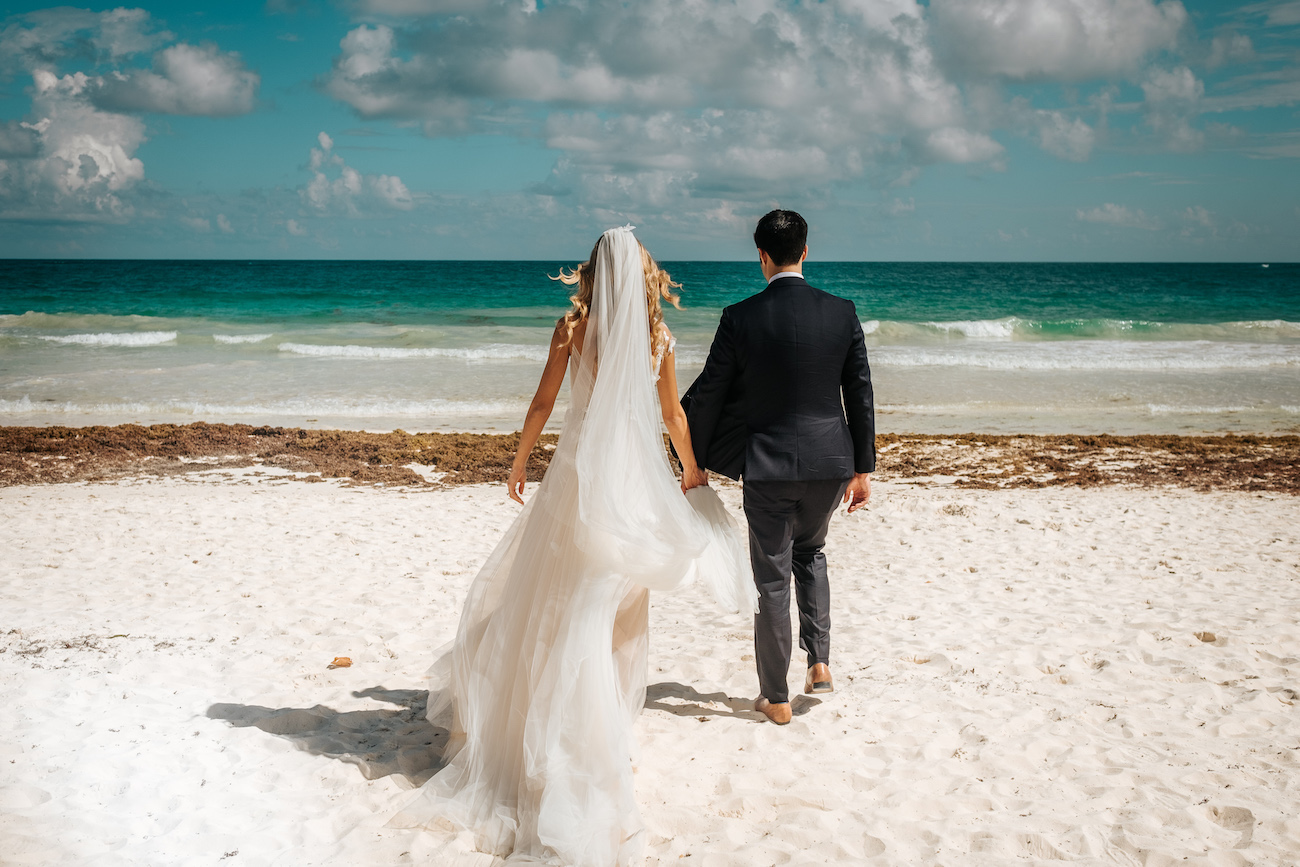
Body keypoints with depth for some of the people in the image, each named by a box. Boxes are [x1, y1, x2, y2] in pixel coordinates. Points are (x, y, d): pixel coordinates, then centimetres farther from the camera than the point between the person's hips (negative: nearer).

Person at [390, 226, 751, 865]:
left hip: (580, 469, -2)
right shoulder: (657, 333, 2)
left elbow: (543, 403, -2)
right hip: (636, 474, 2)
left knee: (562, 595, 9)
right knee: (619, 607, 13)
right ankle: (610, 723, 25)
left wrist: (519, 463, 11)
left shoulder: (574, 327, -4)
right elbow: (674, 414, 9)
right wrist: (692, 471, 24)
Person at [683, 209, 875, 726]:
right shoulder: (841, 313, -3)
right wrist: (863, 468, 10)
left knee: (772, 578, 8)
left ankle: (776, 698, 18)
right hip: (830, 461, 3)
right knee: (810, 552, 28)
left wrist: (694, 464, 8)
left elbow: (706, 396, -4)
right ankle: (820, 663, 21)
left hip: (768, 465, -3)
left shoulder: (741, 318, -9)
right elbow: (860, 395, 1)